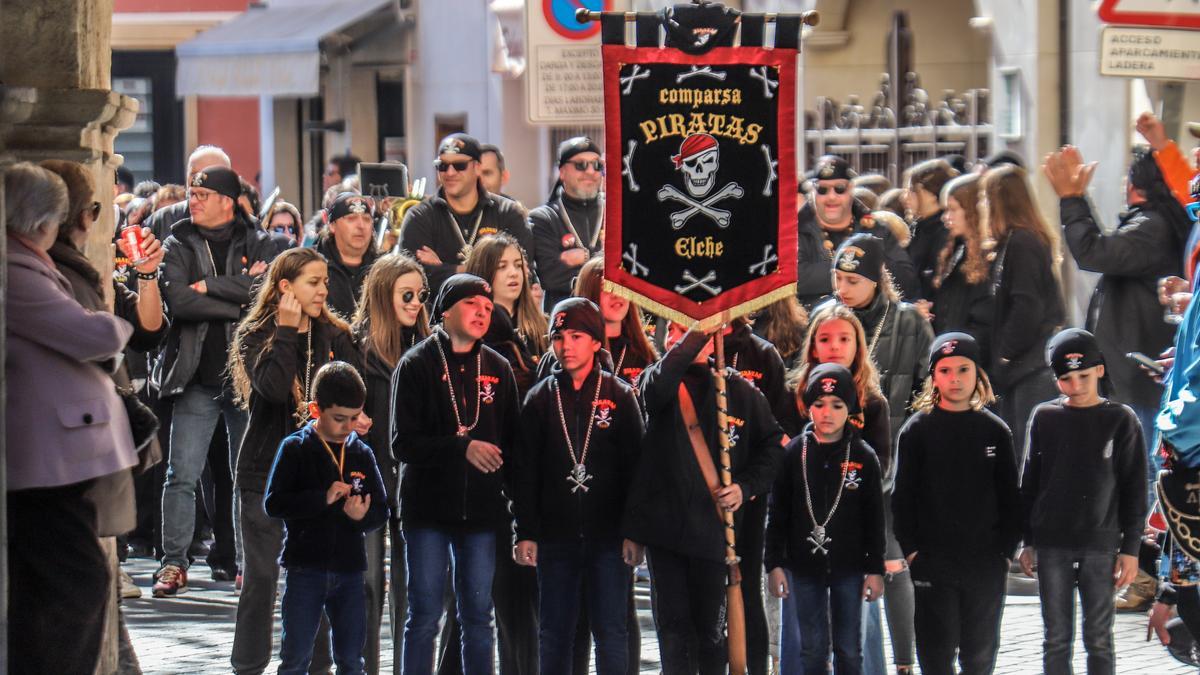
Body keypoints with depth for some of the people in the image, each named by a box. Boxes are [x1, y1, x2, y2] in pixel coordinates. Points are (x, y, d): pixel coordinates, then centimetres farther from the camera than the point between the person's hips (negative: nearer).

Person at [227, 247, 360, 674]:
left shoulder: (336, 337, 9)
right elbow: (272, 387, -19)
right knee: (261, 577, -2)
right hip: (267, 473, -3)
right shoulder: (255, 336, -1)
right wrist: (286, 331, -14)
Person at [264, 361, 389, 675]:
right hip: (305, 568, -3)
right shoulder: (295, 449, -4)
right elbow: (273, 503, -11)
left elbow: (381, 511, 9)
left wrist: (362, 515, -15)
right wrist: (323, 498, -21)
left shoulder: (361, 454, 7)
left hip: (349, 569, 3)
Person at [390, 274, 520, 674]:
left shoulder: (498, 369, 9)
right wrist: (462, 448, -20)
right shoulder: (417, 366, -2)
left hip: (481, 510, 3)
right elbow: (404, 444, -8)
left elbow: (512, 443, 12)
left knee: (478, 616, 6)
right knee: (424, 615, -2)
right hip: (428, 510, -3)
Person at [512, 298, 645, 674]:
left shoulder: (620, 396, 2)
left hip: (608, 537, -2)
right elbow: (525, 472, 5)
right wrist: (525, 533, -2)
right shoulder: (540, 399, 6)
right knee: (554, 634, 6)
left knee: (611, 632, 0)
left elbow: (636, 467, 0)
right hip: (556, 536, 2)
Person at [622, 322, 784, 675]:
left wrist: (747, 486, -2)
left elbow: (773, 442, 12)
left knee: (712, 627, 4)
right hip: (665, 522, 1)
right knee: (673, 623, 6)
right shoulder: (655, 379, 4)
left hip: (713, 523, -1)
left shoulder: (737, 389, 3)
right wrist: (696, 334, -23)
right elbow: (658, 387, -23)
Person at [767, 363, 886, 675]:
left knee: (848, 649, 6)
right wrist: (774, 564, -1)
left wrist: (875, 569, 0)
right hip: (805, 567, 0)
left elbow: (874, 519, 2)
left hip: (849, 567, 0)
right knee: (812, 649, 6)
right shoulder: (793, 454, -1)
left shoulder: (863, 457, -2)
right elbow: (777, 513, 2)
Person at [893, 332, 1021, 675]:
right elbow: (902, 495, 0)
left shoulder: (995, 431, 6)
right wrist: (911, 549, -7)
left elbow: (1010, 498, 8)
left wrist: (1007, 550, 2)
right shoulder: (917, 431, 0)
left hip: (986, 563, 2)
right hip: (933, 562, -2)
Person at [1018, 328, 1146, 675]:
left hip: (1101, 545, -2)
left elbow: (1134, 490, 1)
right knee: (1057, 639, 4)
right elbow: (1030, 483, 11)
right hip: (1052, 545, 2)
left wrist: (1130, 548, -3)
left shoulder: (1121, 420, 0)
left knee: (1099, 640, 1)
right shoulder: (1044, 417, 5)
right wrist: (1028, 541, 9)